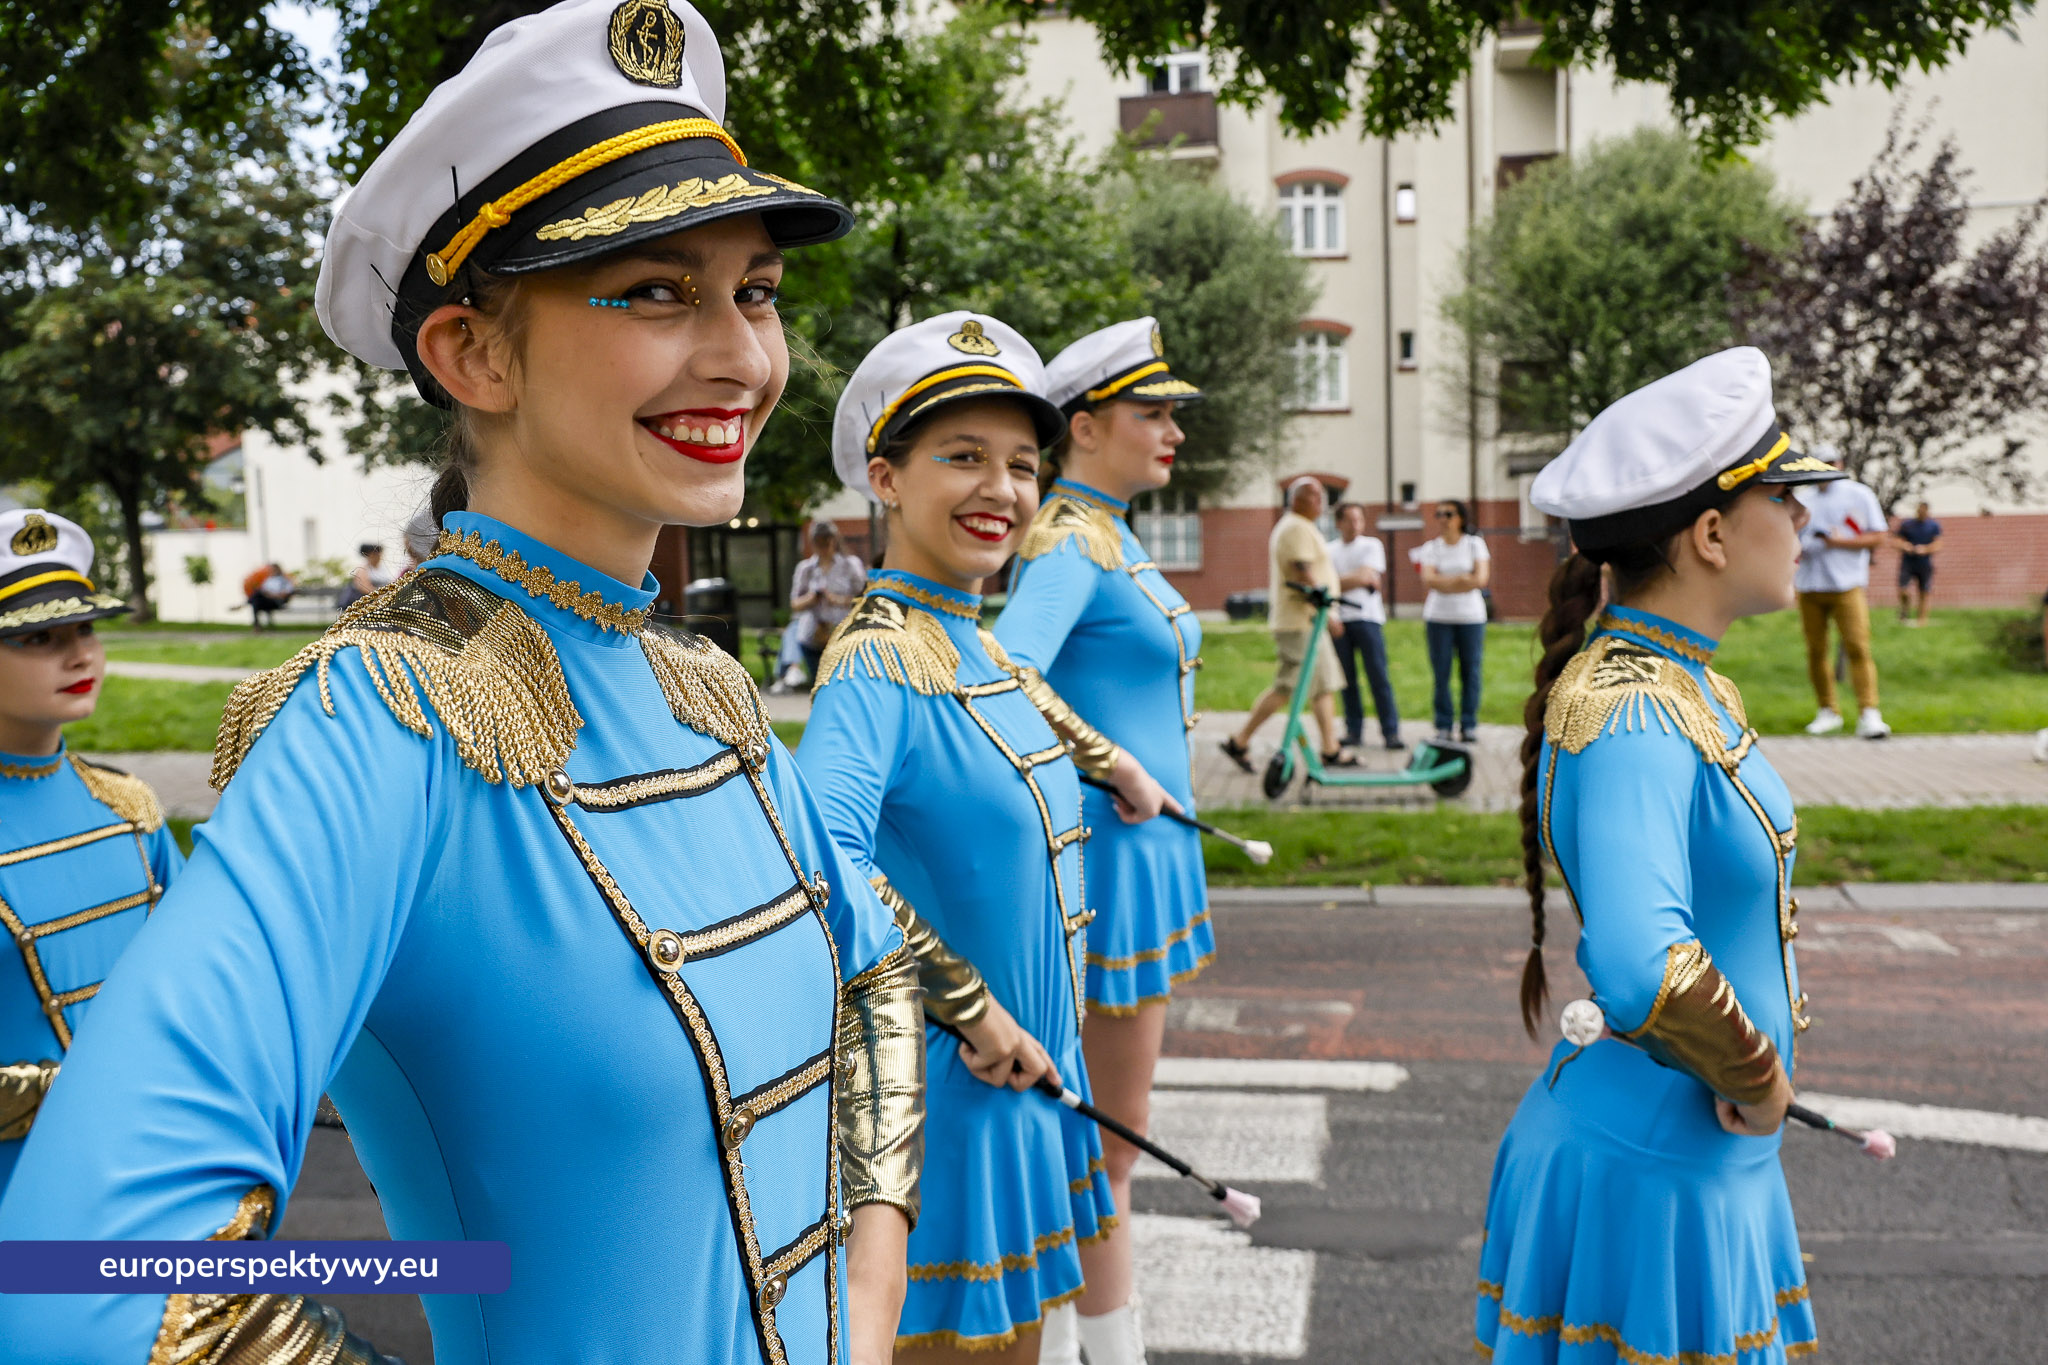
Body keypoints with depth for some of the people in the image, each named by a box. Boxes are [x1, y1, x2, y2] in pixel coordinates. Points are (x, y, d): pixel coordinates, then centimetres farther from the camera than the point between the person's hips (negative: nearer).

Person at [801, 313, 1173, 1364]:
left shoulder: (975, 644, 5)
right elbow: (826, 853, -37)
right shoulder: (877, 657, -22)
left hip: (1028, 1069, 9)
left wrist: (1105, 758, 33)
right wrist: (967, 1007, -30)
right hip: (951, 1082, -9)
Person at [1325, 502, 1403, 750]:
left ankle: (1391, 732, -5)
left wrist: (1340, 581, -1)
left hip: (1367, 617, -2)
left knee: (1378, 676, -7)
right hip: (1339, 619, 3)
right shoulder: (1329, 550, 13)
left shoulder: (1372, 545, 6)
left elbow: (1366, 576, -6)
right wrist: (1358, 579, -4)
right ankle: (1353, 731, 9)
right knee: (1347, 678, 3)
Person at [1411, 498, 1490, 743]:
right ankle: (1443, 726, 2)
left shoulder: (1475, 544, 6)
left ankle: (1469, 725, 6)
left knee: (1471, 671, -2)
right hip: (1439, 617, 0)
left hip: (1471, 616, 0)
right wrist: (1463, 578, -11)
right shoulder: (1431, 548, 7)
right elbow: (1428, 580, -7)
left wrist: (1444, 582, -8)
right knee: (1441, 672, -3)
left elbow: (1481, 579, -6)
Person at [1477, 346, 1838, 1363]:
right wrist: (1753, 1078, -21)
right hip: (1650, 1176, -9)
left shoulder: (1686, 683, 5)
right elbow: (1642, 970, -40)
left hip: (1709, 1163, 9)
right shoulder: (1625, 716, -26)